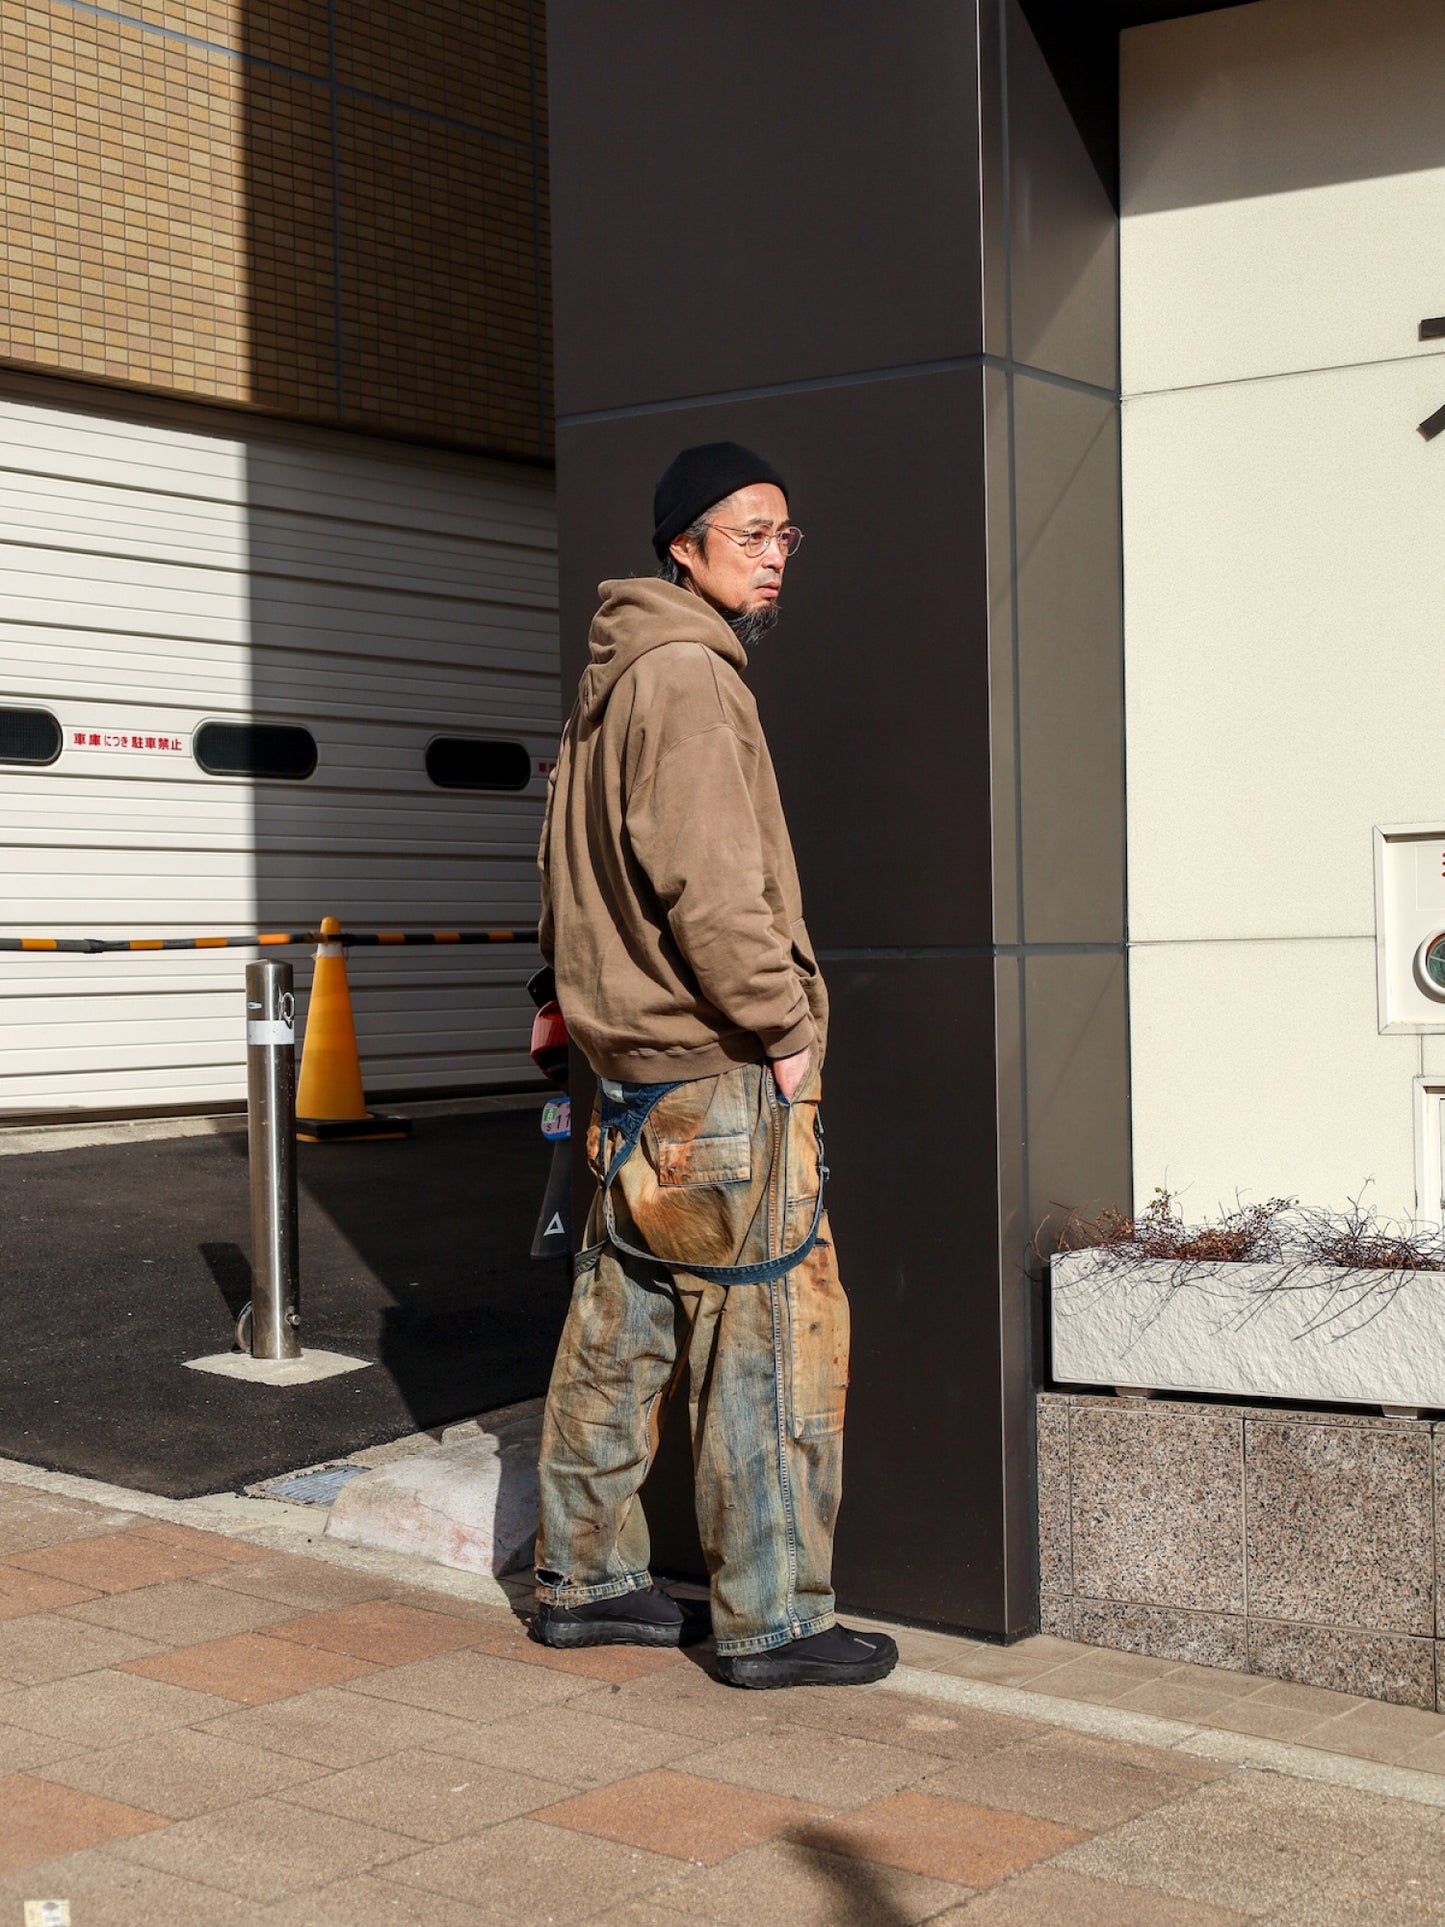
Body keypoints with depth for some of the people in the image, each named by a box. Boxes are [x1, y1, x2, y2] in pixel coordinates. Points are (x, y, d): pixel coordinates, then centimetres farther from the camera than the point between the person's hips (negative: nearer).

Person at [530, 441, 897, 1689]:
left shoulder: (616, 675, 18)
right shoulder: (684, 674, -14)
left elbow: (584, 883, 22)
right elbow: (709, 884, -23)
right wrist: (787, 1025, -15)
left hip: (635, 1061, 10)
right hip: (719, 1069, -10)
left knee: (623, 1328, 15)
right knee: (770, 1332, -4)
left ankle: (585, 1579, 24)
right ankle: (771, 1620, 2)